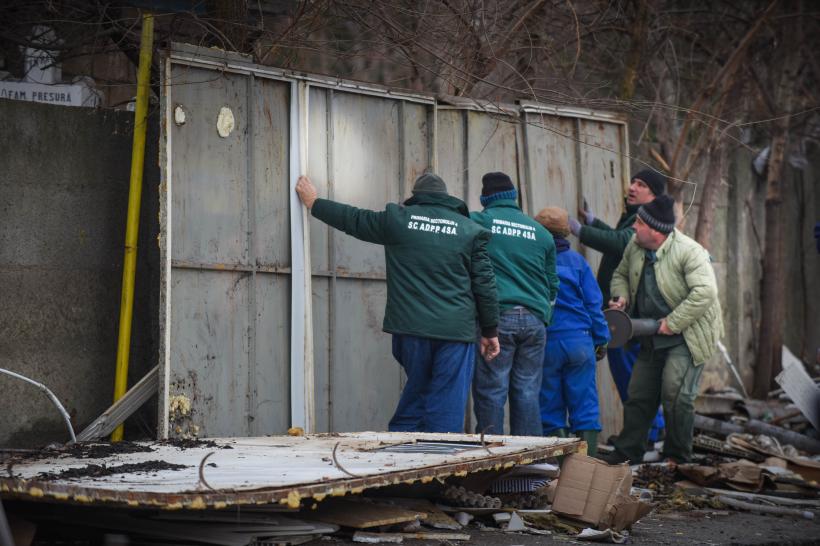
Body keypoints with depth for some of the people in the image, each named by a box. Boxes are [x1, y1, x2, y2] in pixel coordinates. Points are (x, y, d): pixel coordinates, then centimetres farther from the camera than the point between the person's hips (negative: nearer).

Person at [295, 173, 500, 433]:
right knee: (447, 411, -1)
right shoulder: (470, 230, 5)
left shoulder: (398, 219, 5)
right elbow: (485, 284, 4)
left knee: (415, 393, 18)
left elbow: (352, 219, 16)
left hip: (411, 328, 2)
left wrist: (313, 202, 31)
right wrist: (490, 331, 12)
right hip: (456, 332, -2)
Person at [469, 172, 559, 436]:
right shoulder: (541, 233, 15)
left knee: (491, 393, -2)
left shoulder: (477, 222, 3)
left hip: (495, 316, -4)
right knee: (528, 393, 7)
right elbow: (552, 283, 21)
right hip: (534, 320, 4)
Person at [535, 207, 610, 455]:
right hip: (579, 339, 1)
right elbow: (594, 303, 4)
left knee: (549, 406, 6)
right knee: (585, 405, 4)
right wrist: (601, 339, 10)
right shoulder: (577, 261, 4)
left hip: (544, 341, -1)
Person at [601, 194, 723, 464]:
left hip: (686, 335, -7)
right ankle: (627, 452, 20)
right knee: (639, 394, 10)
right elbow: (621, 274, 19)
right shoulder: (635, 246, 0)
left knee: (676, 394, -16)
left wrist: (673, 323, -27)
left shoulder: (689, 252, -23)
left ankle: (678, 459, -3)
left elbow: (705, 292, -31)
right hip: (653, 337, 8)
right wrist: (621, 296, -3)